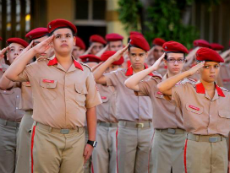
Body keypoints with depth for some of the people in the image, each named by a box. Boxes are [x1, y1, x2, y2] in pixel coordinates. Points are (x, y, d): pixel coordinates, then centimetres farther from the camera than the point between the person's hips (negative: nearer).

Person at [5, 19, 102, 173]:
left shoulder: (85, 72, 8)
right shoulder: (39, 68, 5)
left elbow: (90, 108, 9)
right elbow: (12, 74, -8)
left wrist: (91, 141, 6)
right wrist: (34, 51, -1)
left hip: (76, 138, 1)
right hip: (46, 137, -1)